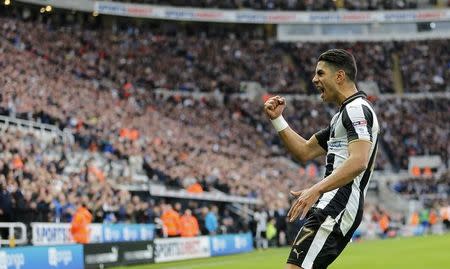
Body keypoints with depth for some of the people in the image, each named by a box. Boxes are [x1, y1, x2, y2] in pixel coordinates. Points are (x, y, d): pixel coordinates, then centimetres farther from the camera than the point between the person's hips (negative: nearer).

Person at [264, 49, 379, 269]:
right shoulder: (342, 116, 25)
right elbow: (305, 151, 27)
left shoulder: (356, 109, -8)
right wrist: (277, 119, 16)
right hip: (333, 206, 11)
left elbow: (358, 161, -23)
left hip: (337, 207, -11)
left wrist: (316, 190, -32)